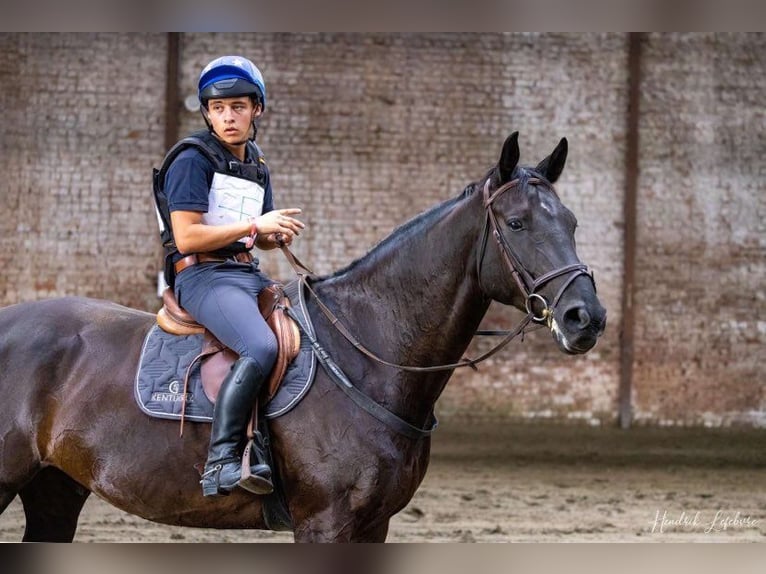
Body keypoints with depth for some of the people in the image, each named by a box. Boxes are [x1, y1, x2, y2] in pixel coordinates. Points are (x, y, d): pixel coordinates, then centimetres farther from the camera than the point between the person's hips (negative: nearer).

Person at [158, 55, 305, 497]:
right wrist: (254, 225, -16)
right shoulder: (193, 161, -7)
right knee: (262, 347, -33)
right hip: (204, 275, -9)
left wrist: (279, 234, 3)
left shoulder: (258, 168, 17)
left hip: (251, 274, 9)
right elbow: (187, 237, -15)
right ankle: (221, 461, -32)